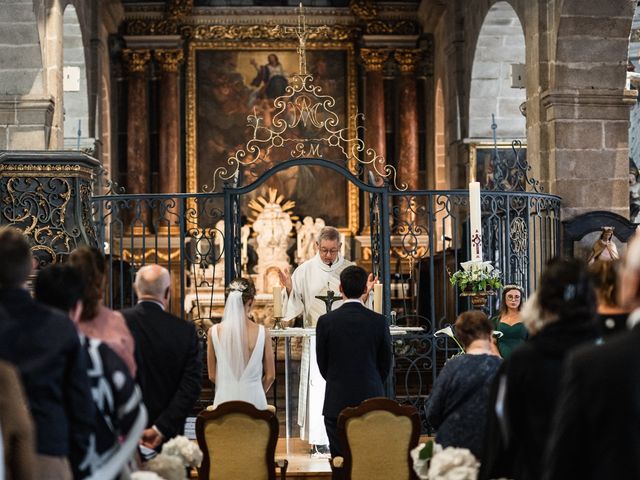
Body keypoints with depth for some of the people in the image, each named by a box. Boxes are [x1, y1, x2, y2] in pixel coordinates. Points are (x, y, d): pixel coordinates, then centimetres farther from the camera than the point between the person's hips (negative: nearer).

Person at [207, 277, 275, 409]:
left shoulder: (214, 332, -5)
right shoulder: (262, 332, -6)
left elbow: (212, 376, 4)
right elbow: (270, 376, 1)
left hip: (225, 399, 1)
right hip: (254, 399, -1)